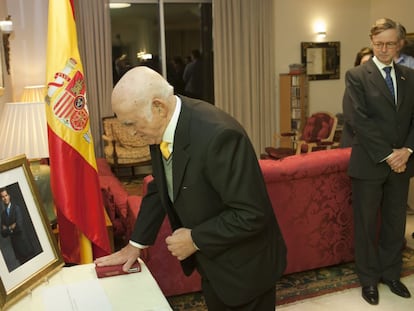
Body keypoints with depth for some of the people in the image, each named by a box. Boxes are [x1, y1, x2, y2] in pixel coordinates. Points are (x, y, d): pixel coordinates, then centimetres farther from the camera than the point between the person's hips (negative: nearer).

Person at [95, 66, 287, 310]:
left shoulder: (217, 135, -32)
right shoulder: (161, 127, -7)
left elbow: (253, 214, -28)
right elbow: (160, 188, 8)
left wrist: (195, 239, -20)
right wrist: (137, 243, 6)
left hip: (243, 267, -7)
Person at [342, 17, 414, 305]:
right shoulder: (357, 76, -6)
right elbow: (359, 120, -14)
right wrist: (387, 155, -16)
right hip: (369, 163, -4)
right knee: (366, 224, 8)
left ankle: (391, 273, 32)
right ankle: (369, 278, 24)